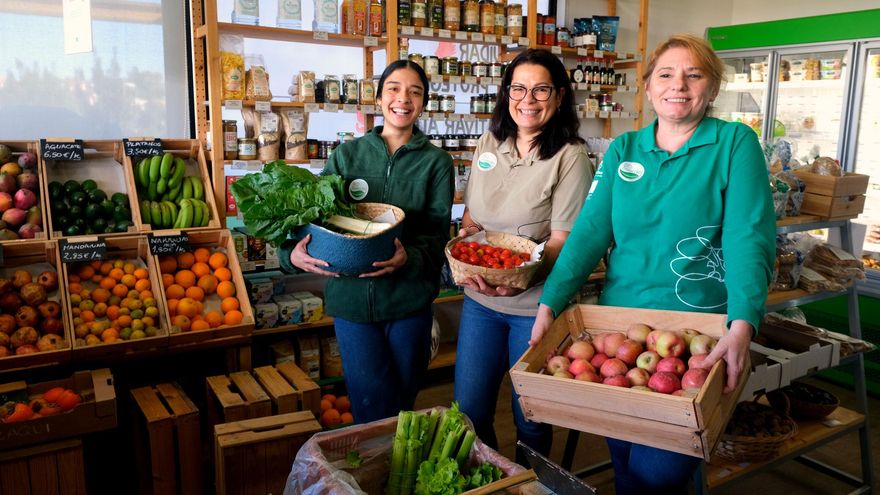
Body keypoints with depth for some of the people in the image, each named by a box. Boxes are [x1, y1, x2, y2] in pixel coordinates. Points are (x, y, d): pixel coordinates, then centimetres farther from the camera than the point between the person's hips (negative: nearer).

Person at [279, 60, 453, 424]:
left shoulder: (435, 162, 1)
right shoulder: (347, 154, 5)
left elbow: (438, 232, -5)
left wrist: (409, 257, -27)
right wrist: (294, 251, -19)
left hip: (409, 298, 0)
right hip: (351, 296, 0)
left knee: (403, 404, 14)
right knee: (373, 410, 1)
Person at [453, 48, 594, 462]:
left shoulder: (571, 158, -11)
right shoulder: (489, 144, 6)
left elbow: (564, 240, -14)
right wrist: (465, 237, -7)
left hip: (536, 304, -5)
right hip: (479, 299, 5)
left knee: (530, 418, 11)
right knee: (468, 411, 13)